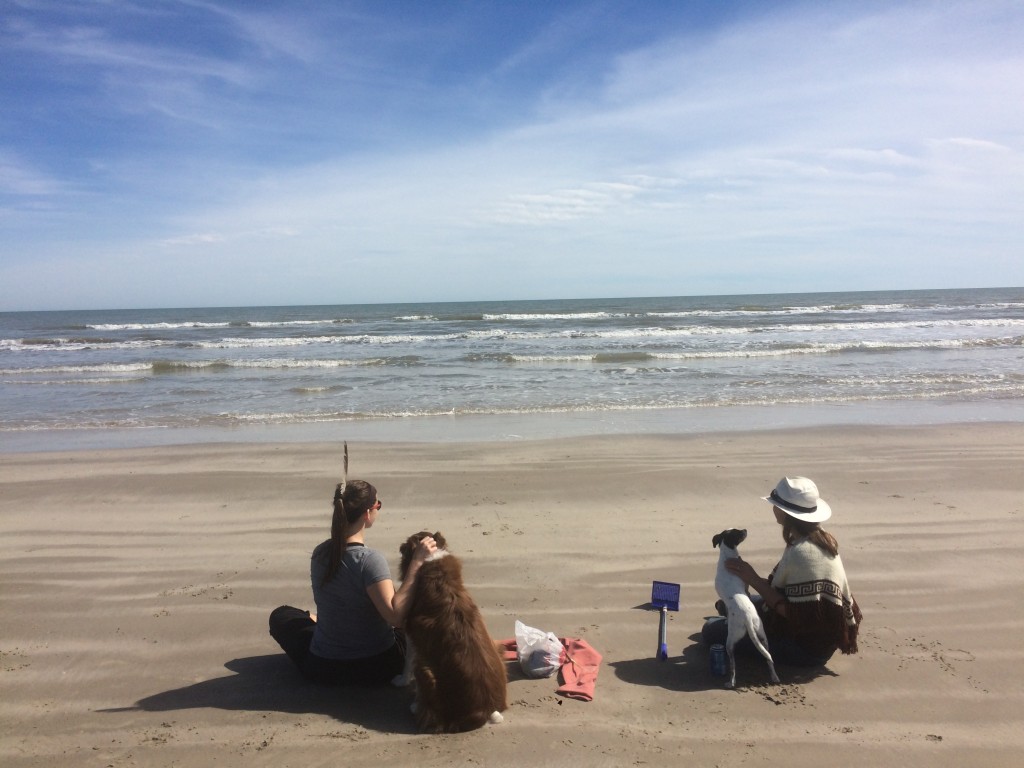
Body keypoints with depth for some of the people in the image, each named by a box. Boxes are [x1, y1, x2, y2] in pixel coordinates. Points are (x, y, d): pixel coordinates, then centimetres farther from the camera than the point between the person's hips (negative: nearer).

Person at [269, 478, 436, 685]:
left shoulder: (320, 553, -6)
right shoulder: (369, 559, -25)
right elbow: (395, 616, -32)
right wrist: (416, 562, -32)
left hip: (322, 668, 3)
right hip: (376, 668, -2)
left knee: (281, 615, 28)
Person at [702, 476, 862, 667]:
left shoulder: (799, 553, -29)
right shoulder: (821, 539, 0)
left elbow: (794, 614, -26)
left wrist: (754, 580, -24)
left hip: (806, 648, -9)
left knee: (713, 629, -11)